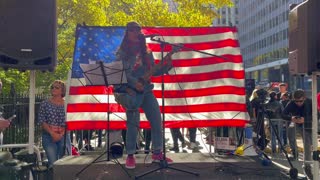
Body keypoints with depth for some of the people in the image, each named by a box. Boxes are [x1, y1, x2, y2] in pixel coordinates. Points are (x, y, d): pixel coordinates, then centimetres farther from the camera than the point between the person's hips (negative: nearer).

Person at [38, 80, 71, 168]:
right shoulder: (45, 104, 5)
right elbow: (42, 122, 0)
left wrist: (61, 134, -12)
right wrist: (52, 133, -13)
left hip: (64, 137, 1)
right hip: (48, 136, 0)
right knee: (53, 163, -6)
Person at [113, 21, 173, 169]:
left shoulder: (146, 52, 13)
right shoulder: (122, 52, -1)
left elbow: (154, 71, 12)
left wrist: (166, 66, -5)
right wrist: (134, 83, -23)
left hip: (146, 90, 5)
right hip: (130, 90, -5)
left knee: (157, 120, 3)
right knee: (133, 123, -5)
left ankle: (157, 153, 16)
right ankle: (130, 156, 9)